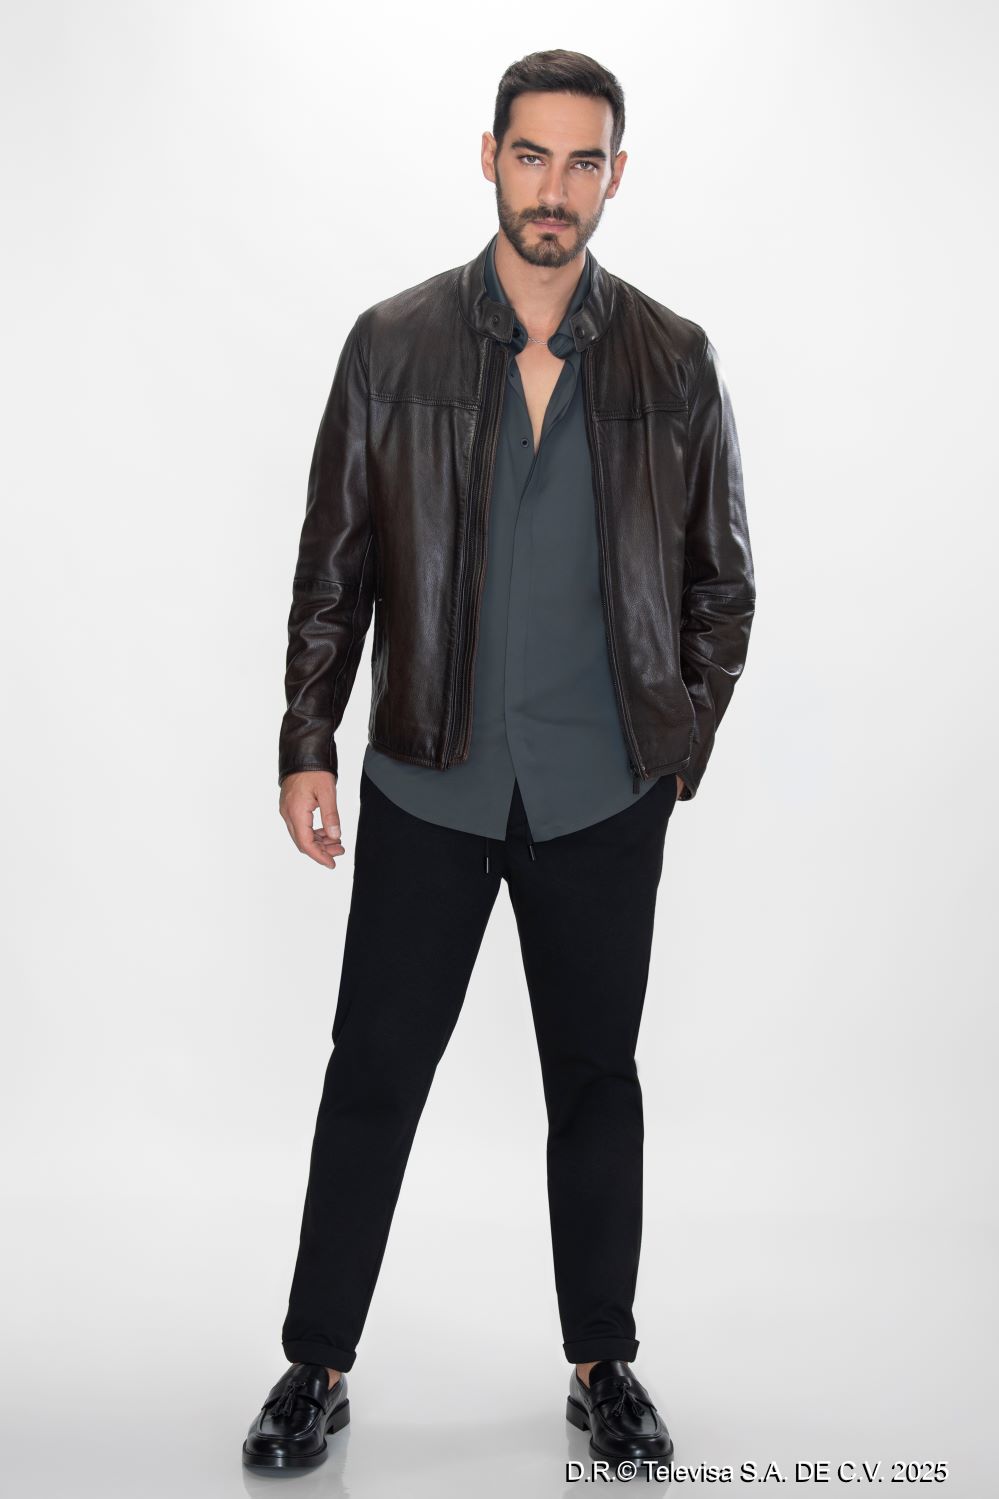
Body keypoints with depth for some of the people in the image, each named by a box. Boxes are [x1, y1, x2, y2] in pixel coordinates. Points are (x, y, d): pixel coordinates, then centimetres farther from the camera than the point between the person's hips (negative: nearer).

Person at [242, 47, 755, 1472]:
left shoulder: (675, 362, 2)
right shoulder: (392, 344, 1)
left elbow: (722, 579, 7)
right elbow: (334, 564, 4)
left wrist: (679, 752, 2)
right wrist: (307, 742, -1)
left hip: (605, 795, 1)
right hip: (427, 782, 0)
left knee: (597, 1077, 11)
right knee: (373, 1072, 5)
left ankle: (604, 1364, 28)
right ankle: (318, 1366, 21)